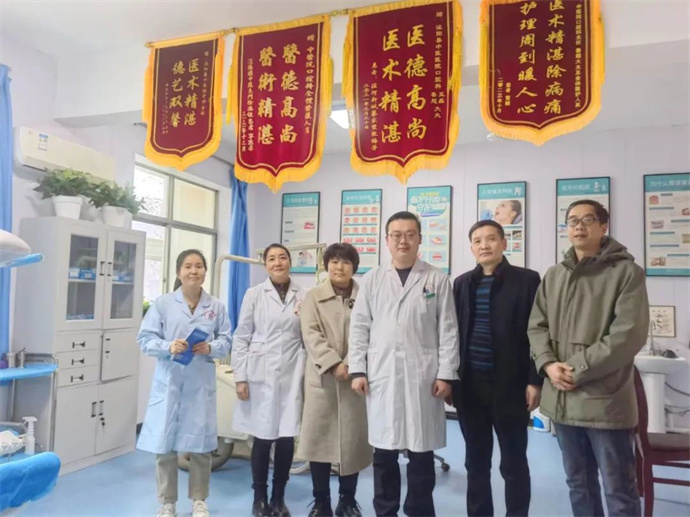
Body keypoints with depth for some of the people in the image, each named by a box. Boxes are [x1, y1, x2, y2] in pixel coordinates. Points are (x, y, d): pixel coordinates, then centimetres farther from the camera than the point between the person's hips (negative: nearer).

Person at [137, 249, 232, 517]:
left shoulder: (216, 306, 3)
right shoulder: (162, 303, -2)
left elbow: (226, 340, 4)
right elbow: (145, 339, -2)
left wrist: (210, 347, -16)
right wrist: (168, 346, -19)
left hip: (201, 384, 1)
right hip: (169, 382, -1)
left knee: (201, 445, 9)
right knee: (165, 444, 5)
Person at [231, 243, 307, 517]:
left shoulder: (303, 296, 5)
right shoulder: (254, 294, 1)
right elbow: (241, 337, 0)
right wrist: (240, 377, -4)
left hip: (292, 375, 2)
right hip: (261, 374, -1)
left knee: (287, 438, 6)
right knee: (262, 438, 5)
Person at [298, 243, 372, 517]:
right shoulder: (313, 297, 7)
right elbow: (311, 335, -4)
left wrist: (352, 365, -17)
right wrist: (334, 364, -16)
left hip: (355, 376, 0)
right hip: (322, 378, 0)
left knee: (353, 439, 6)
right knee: (319, 438, 4)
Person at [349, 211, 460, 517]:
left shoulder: (437, 280, 3)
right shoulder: (372, 279, 8)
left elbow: (448, 331, 1)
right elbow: (359, 327, 6)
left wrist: (446, 374, -4)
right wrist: (358, 369, 0)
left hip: (422, 378, -1)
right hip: (381, 376, 1)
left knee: (421, 453, 7)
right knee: (383, 453, 9)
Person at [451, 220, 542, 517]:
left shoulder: (527, 280, -2)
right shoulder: (462, 283, 9)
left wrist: (535, 381, -10)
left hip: (510, 386, -3)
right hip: (470, 386, 4)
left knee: (514, 463, 9)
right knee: (475, 462, 13)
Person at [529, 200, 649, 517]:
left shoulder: (627, 272, -6)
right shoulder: (553, 276, 12)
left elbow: (629, 334, -14)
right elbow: (537, 326, 10)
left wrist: (579, 370, -16)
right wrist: (548, 364, -8)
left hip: (605, 400, -5)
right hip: (562, 398, 5)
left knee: (619, 490, 7)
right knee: (578, 484, 19)